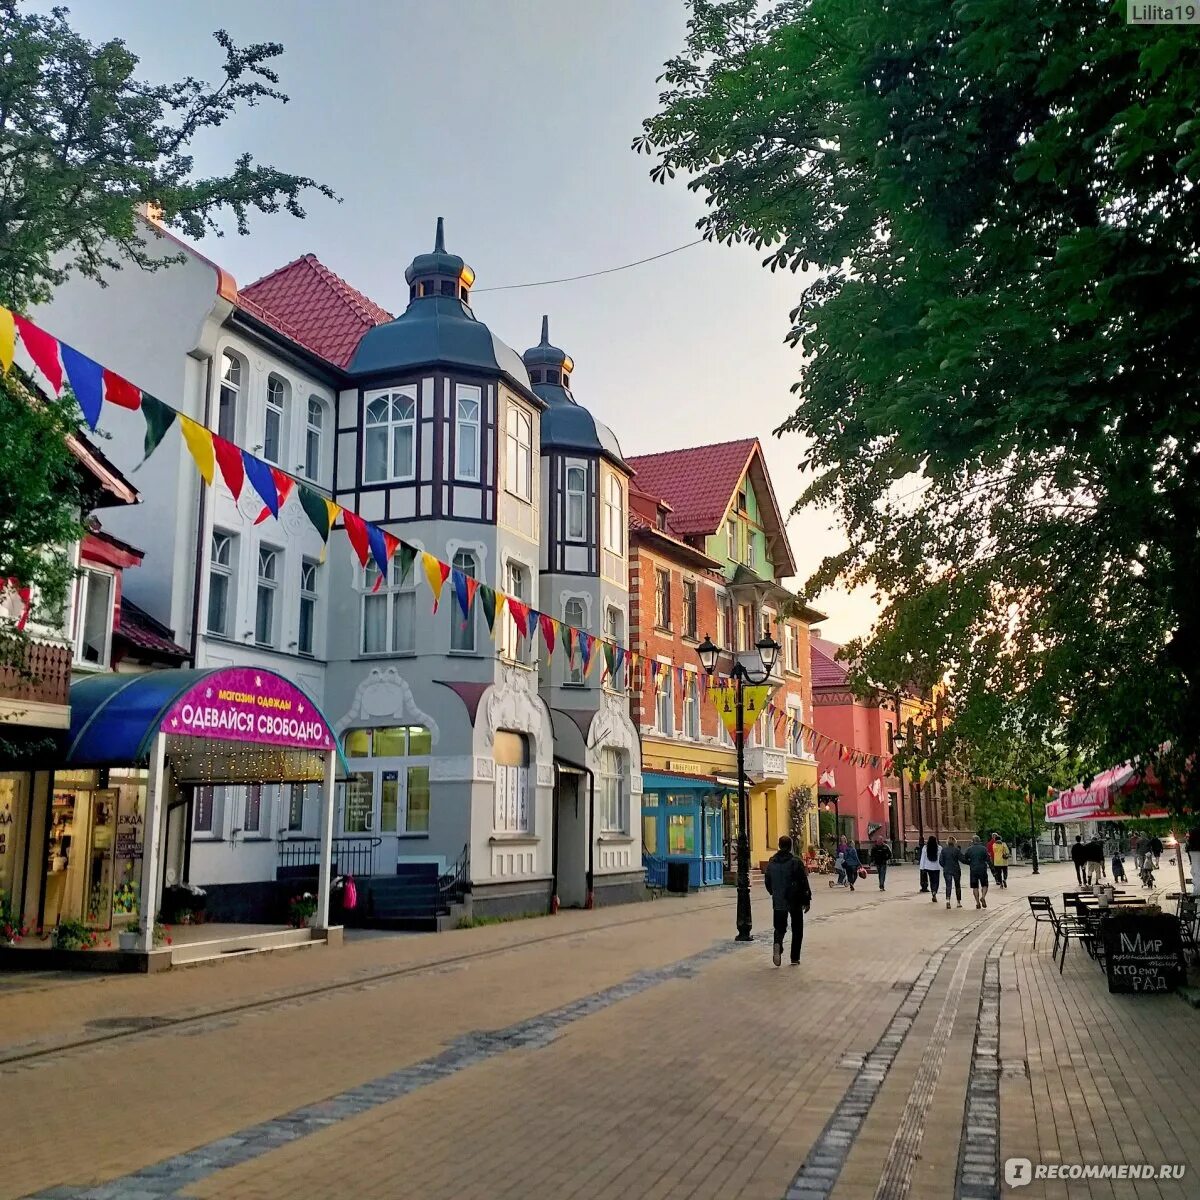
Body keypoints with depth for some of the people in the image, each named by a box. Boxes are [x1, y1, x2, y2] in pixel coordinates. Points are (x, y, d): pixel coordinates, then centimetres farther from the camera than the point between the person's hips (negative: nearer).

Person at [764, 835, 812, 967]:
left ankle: (778, 943, -19)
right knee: (797, 930, 11)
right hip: (795, 901, -3)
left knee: (780, 927, 12)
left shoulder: (771, 861, 2)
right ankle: (795, 958, 11)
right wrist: (807, 900, -2)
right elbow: (804, 883, -11)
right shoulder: (796, 862, -11)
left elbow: (767, 881, 11)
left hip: (778, 902, 3)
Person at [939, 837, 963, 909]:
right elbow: (962, 859, -12)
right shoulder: (956, 850, -10)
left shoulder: (943, 850, -2)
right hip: (956, 870, -1)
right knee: (957, 885, 14)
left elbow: (940, 861, -2)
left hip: (946, 870, 1)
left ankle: (947, 900, -24)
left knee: (948, 885, 0)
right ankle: (959, 902, 21)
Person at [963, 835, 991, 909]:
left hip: (973, 870, 0)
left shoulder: (969, 849, 1)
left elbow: (964, 859, 3)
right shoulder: (983, 848, -1)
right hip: (983, 869, 0)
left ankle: (977, 903, 4)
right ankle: (983, 897, -12)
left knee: (975, 887, 8)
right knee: (984, 885, 13)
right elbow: (988, 859, -5)